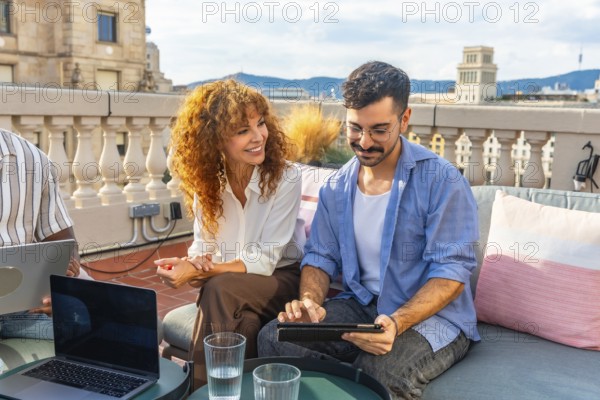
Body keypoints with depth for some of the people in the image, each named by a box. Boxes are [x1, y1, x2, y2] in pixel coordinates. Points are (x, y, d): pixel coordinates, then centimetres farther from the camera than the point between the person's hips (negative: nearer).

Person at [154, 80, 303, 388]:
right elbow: (202, 243, 2)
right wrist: (194, 263, -23)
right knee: (240, 320, -34)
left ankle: (206, 388, -19)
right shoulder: (207, 180, -3)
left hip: (280, 278, -2)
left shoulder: (285, 178, -18)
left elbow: (264, 261, -19)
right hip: (227, 285, 3)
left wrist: (198, 273, -28)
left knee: (220, 290, -33)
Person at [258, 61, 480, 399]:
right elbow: (320, 257, 9)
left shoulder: (441, 180, -11)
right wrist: (310, 300, -15)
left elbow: (452, 269, -15)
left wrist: (397, 323, -31)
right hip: (362, 306, 5)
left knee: (382, 370, -36)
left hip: (432, 315, -5)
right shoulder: (337, 187, 6)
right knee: (273, 337, -16)